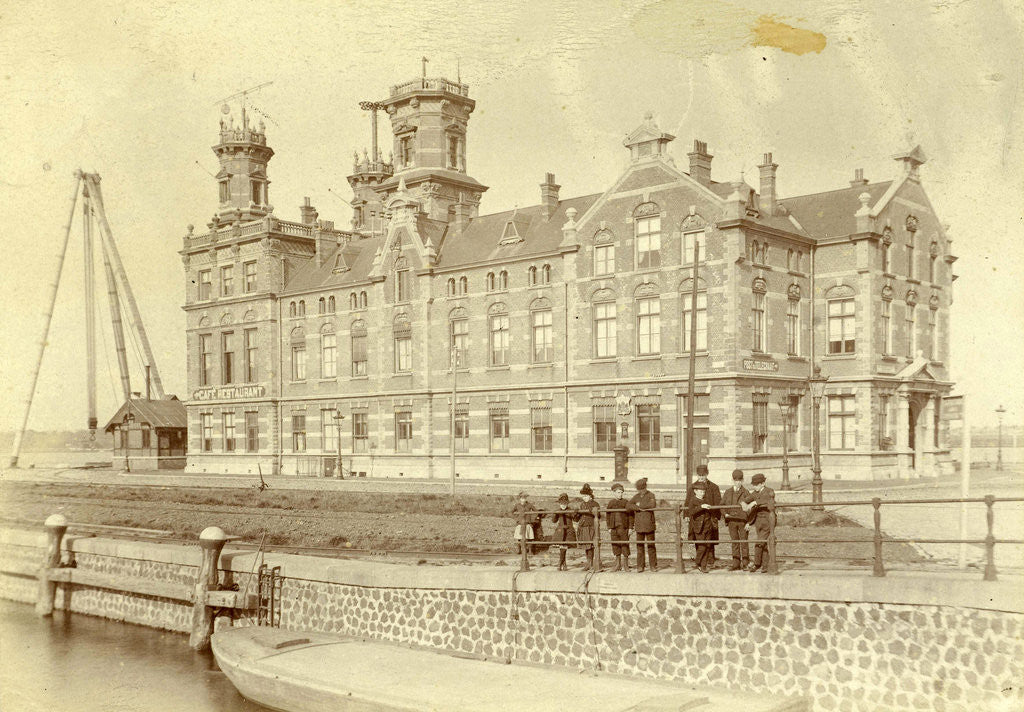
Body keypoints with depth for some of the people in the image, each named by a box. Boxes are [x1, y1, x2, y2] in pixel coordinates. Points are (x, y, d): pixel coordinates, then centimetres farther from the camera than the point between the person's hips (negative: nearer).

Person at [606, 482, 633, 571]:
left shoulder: (626, 502, 0)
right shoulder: (611, 503, 11)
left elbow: (631, 516, 0)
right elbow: (608, 516, 15)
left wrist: (630, 528, -5)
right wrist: (609, 528, 10)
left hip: (623, 527, -3)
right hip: (614, 528, 3)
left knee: (625, 545, -3)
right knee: (615, 546, 6)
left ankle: (625, 565, 5)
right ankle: (618, 565, 15)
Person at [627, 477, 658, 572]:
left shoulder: (650, 495, 2)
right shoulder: (636, 497, 12)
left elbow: (653, 505, -18)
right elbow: (629, 506, -3)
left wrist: (640, 505, -10)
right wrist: (639, 508, -16)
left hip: (649, 525, -3)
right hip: (639, 525, 3)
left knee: (651, 545, 1)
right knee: (639, 545, 1)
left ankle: (653, 565, 9)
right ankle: (640, 566, 7)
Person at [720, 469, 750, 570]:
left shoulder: (746, 492, 0)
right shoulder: (727, 492, 10)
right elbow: (722, 505, 14)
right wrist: (725, 514, -5)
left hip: (743, 520, -3)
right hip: (731, 521, 3)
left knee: (744, 541, 1)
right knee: (734, 542, 7)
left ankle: (746, 563, 9)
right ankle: (736, 564, 11)